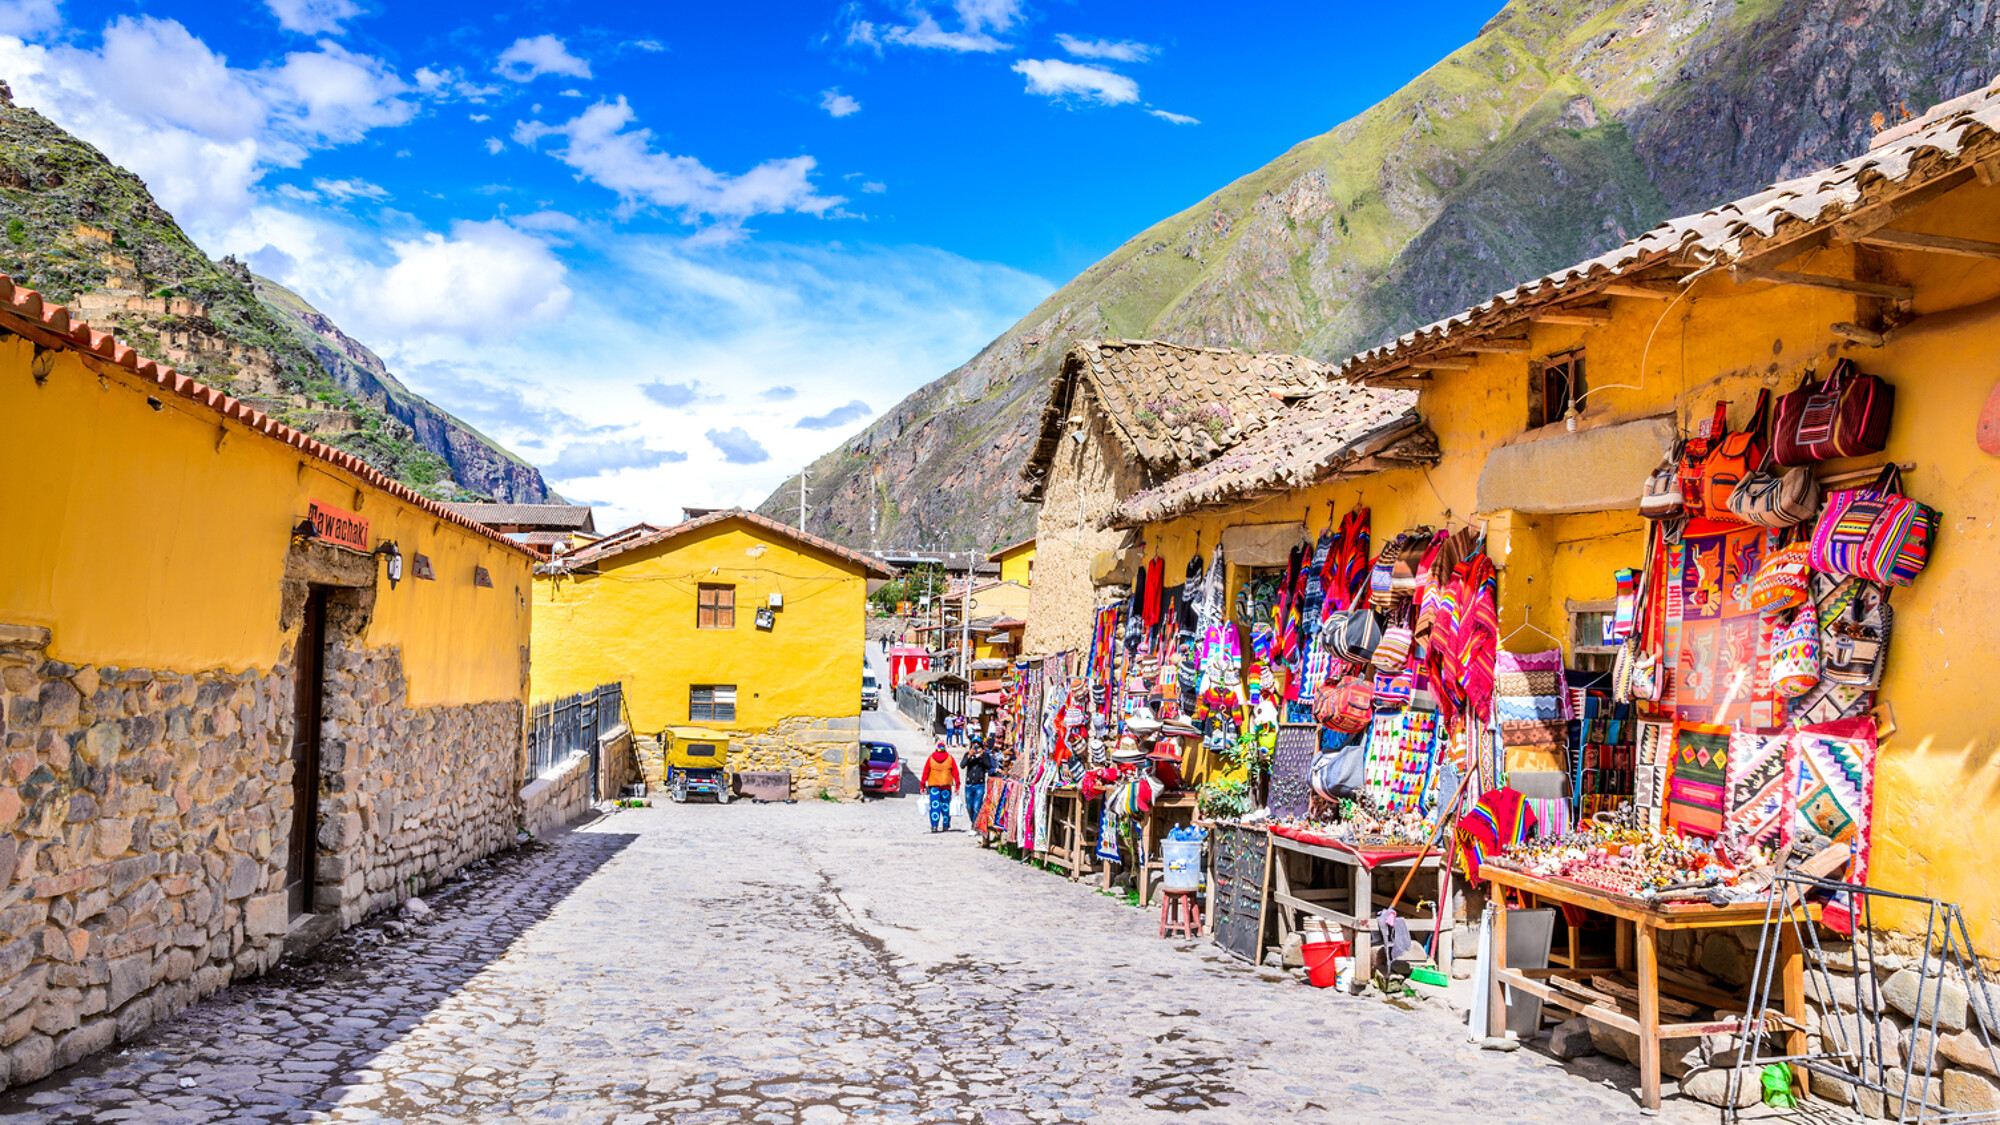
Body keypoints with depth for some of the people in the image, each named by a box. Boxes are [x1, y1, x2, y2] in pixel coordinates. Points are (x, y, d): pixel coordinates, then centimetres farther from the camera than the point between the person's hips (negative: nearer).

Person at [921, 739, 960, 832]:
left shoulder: (930, 758, 2)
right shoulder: (950, 758, 1)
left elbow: (925, 773, 2)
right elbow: (955, 772, 1)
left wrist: (923, 786, 7)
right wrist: (957, 785, 5)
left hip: (933, 786, 0)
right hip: (947, 786, 0)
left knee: (934, 805, -2)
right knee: (946, 806, 9)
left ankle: (934, 826, -14)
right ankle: (945, 826, 14)